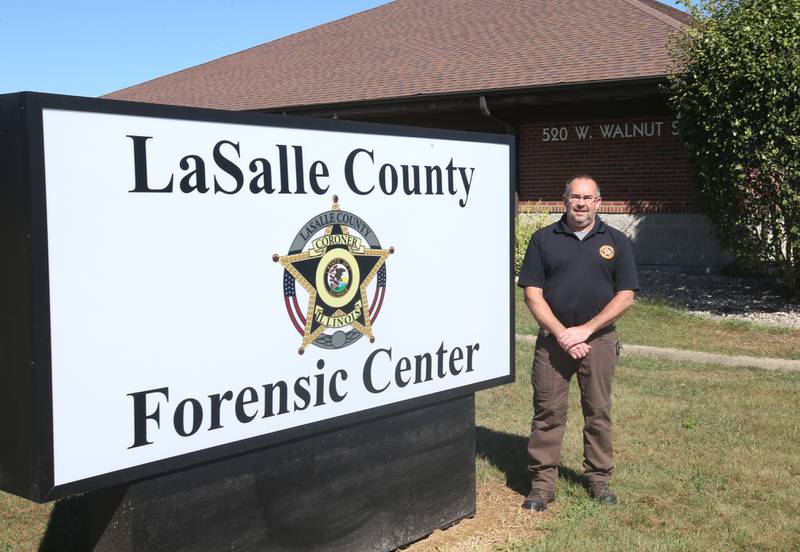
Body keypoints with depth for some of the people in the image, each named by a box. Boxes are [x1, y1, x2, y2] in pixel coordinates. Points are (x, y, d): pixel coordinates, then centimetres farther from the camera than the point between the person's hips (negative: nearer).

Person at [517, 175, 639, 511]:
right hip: (553, 339, 0)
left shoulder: (615, 242, 5)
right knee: (548, 412, 1)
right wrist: (562, 334, -12)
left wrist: (584, 330, -10)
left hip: (599, 339, 1)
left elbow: (625, 297, -1)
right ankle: (542, 481, 9)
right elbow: (532, 293, -2)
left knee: (598, 412, 8)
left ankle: (599, 478, 22)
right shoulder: (544, 239, 3)